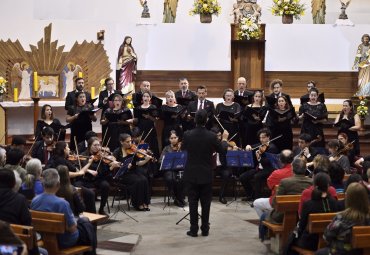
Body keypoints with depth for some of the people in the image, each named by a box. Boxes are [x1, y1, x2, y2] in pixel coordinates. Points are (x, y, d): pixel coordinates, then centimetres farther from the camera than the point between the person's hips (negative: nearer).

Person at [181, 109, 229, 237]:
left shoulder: (188, 135, -10)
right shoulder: (211, 136, -13)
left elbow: (183, 148, 10)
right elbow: (222, 150, 1)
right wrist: (224, 139, 19)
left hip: (191, 175, 0)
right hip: (206, 175, 0)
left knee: (193, 202, 6)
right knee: (206, 203, 9)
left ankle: (194, 229, 7)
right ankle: (205, 229, 13)